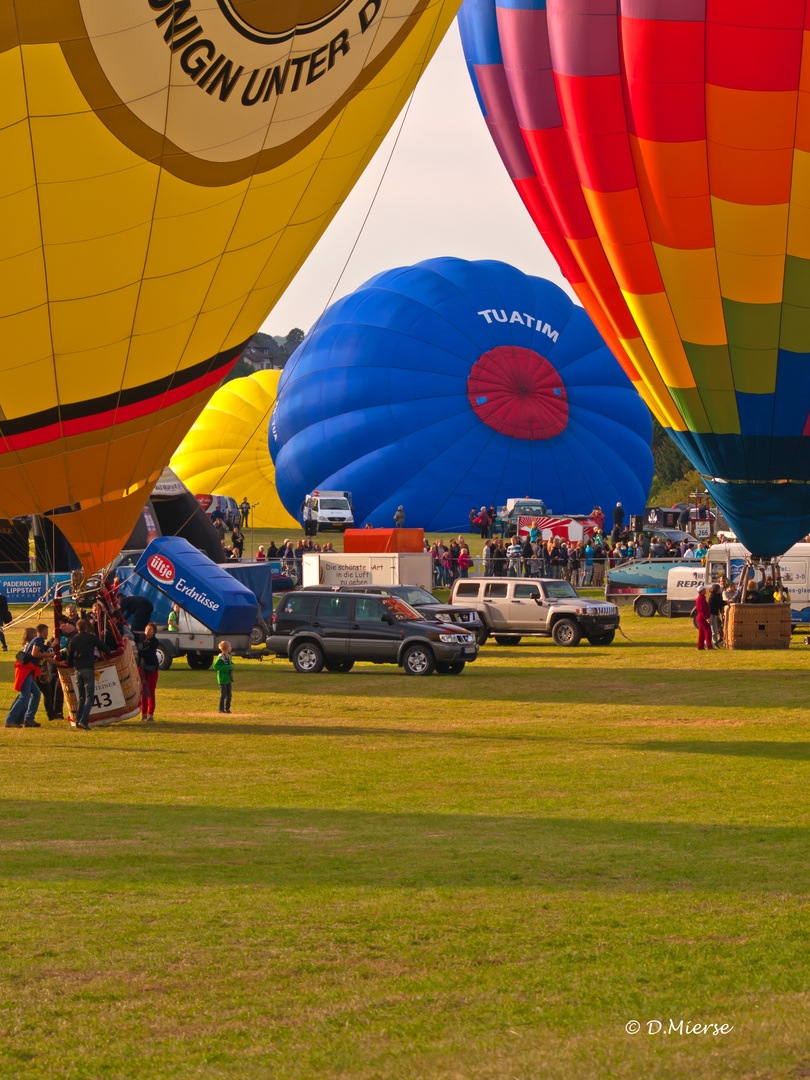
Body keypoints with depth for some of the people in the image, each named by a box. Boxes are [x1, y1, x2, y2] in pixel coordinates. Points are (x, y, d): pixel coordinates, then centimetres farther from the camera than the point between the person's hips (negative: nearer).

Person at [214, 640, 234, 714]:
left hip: (229, 678, 8)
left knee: (229, 695, 9)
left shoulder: (229, 656, 10)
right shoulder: (220, 657, -14)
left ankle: (227, 708, 19)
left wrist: (231, 665, 1)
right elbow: (215, 666, -19)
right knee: (223, 695, -3)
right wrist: (226, 668, -23)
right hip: (223, 679, -8)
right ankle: (221, 709, 6)